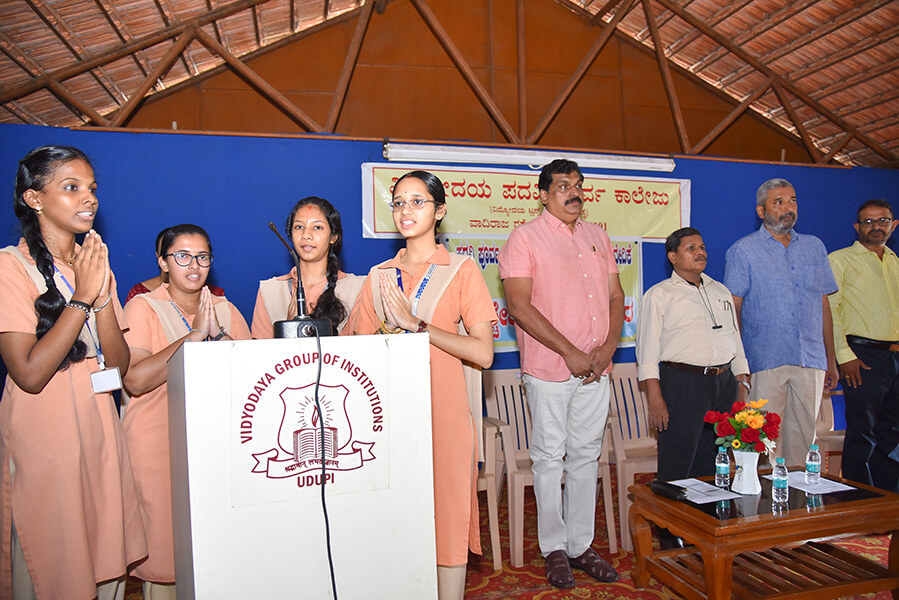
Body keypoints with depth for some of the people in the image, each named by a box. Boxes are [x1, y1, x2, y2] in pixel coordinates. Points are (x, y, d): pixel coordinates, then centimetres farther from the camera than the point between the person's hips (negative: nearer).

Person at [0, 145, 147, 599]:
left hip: (100, 435, 6)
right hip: (42, 439, -6)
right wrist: (82, 296, -17)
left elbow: (119, 363, 2)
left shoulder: (93, 264, 9)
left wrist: (102, 294, -12)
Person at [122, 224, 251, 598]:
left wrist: (217, 334, -14)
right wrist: (194, 335, -17)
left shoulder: (225, 310, 10)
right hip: (159, 443, -3)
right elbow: (135, 379, -15)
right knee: (164, 542, 2)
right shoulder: (143, 307, -1)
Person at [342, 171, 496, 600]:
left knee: (447, 517, 3)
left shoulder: (462, 270, 0)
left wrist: (417, 324, -11)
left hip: (442, 412, -3)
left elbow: (483, 353, -8)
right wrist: (390, 333, -8)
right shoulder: (380, 276, 12)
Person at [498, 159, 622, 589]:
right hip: (548, 370, -5)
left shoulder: (597, 236, 14)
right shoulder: (525, 237, -4)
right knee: (550, 458, 5)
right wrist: (570, 353, -14)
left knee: (586, 456, 12)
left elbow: (616, 297, 14)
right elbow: (519, 305, -13)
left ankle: (581, 545, 26)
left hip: (596, 370, 5)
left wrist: (606, 349, -2)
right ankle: (554, 548, 21)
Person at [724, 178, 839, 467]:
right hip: (765, 361, -4)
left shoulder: (814, 246, 14)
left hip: (811, 361, 4)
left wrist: (831, 358, 15)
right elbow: (733, 309, -3)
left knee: (803, 437, 10)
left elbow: (823, 305, 17)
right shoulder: (743, 250, 0)